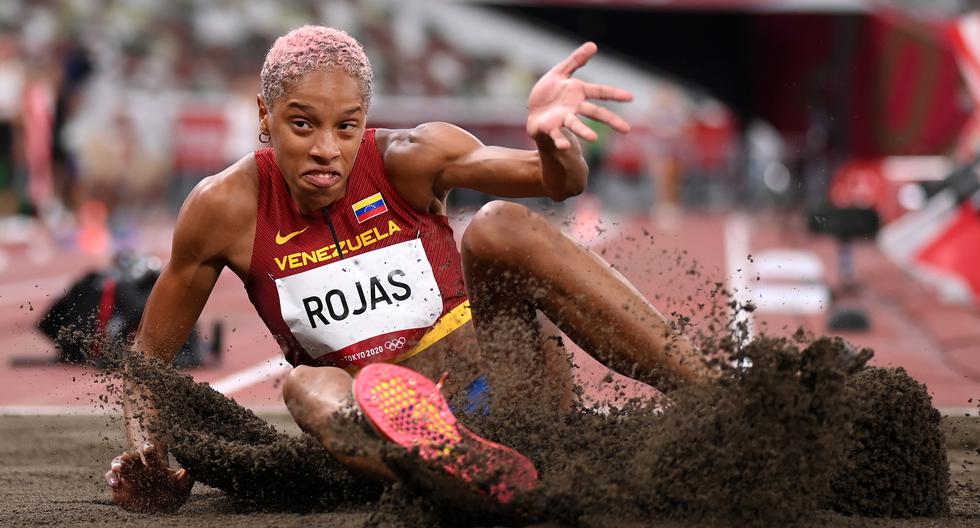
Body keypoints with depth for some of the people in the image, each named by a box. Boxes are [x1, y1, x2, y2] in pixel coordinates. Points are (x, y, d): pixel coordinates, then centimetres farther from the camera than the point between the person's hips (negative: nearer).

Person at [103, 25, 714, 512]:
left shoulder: (407, 160, -9)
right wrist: (147, 459, -13)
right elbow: (149, 358, 4)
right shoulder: (227, 208, -7)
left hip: (493, 369, 0)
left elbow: (560, 181, -20)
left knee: (501, 227, -23)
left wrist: (553, 135, -43)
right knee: (312, 390, -32)